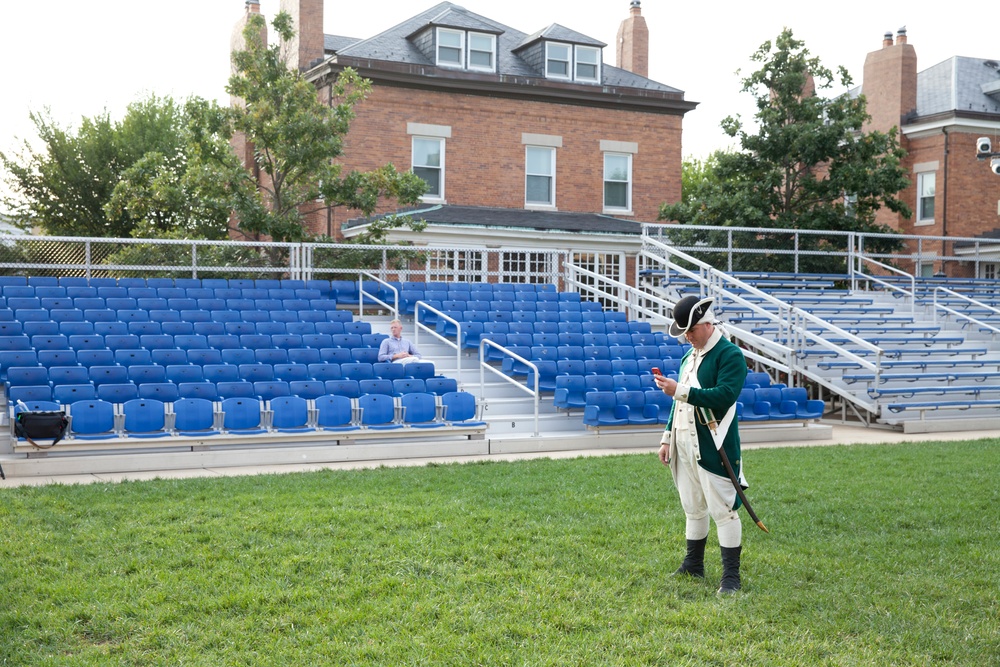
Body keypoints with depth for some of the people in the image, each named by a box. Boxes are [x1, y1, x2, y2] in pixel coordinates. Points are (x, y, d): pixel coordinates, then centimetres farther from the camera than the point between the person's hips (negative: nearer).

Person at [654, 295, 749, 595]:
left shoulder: (730, 355, -10)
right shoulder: (689, 356, 17)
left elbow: (724, 396, -23)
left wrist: (680, 391, -24)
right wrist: (668, 437, 18)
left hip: (712, 446, -8)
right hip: (685, 445, 8)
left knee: (723, 510, -5)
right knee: (693, 509, 16)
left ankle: (731, 575, 1)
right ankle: (693, 565, 28)